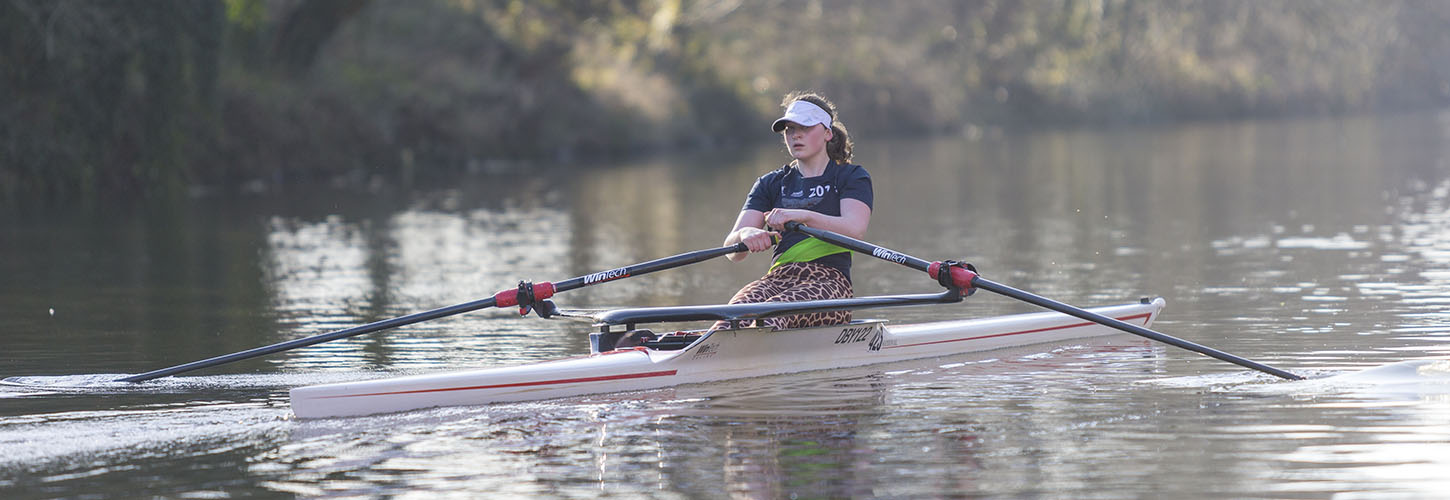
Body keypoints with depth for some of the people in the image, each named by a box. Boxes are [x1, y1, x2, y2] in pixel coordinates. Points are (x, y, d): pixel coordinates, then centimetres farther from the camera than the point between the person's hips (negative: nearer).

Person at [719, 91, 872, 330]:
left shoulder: (852, 176, 12)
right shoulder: (771, 183, 22)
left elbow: (855, 230, -11)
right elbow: (731, 251, 8)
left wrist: (803, 216, -27)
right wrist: (746, 235, -18)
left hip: (829, 283, -3)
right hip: (777, 278, 3)